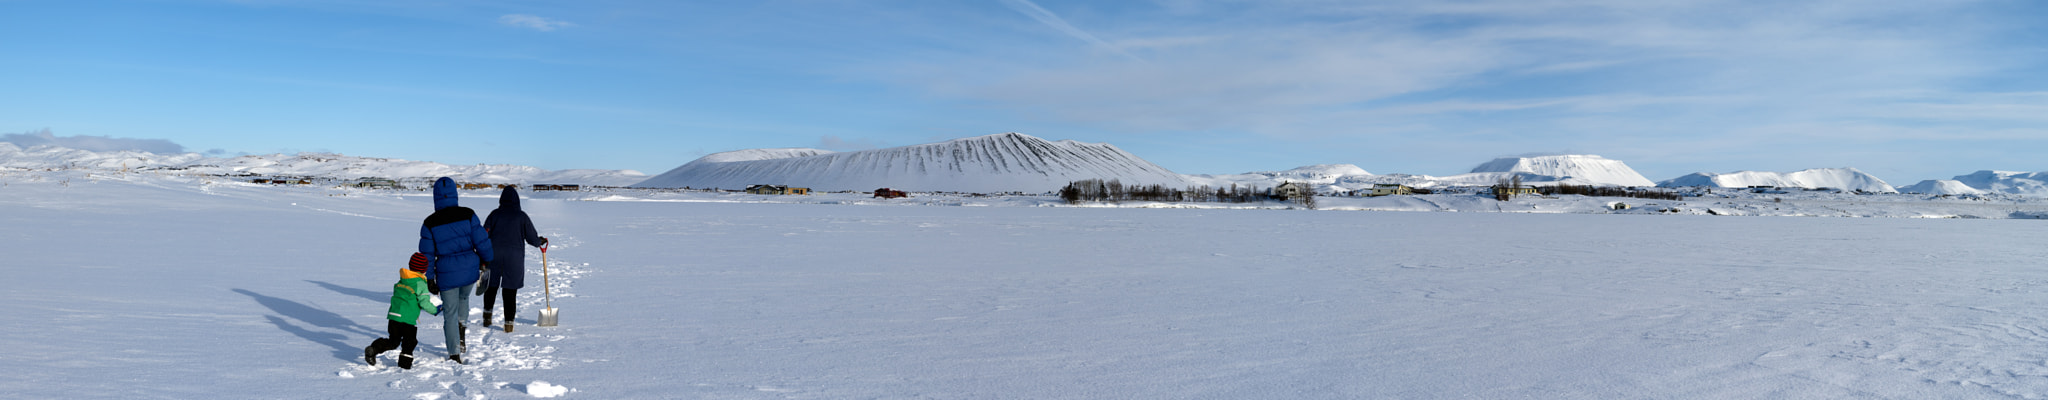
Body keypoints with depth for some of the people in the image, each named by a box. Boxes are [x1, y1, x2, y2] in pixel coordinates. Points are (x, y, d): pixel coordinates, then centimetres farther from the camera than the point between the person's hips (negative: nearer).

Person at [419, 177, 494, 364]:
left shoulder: (430, 223, -8)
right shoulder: (468, 215, -8)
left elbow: (427, 254, -3)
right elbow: (482, 241, -6)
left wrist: (429, 279, 6)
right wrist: (486, 261, 12)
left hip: (446, 274, -1)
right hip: (470, 271, 1)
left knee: (450, 313, 10)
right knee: (463, 298, 33)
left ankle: (454, 355, 12)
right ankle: (462, 328, 19)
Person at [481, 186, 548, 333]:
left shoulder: (495, 214, 0)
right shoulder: (522, 216, -2)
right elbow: (532, 239, 1)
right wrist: (541, 241, 23)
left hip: (493, 256, 1)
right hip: (514, 258, -1)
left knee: (491, 285, 22)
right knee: (510, 290, 4)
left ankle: (487, 314, 27)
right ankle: (508, 323, 5)